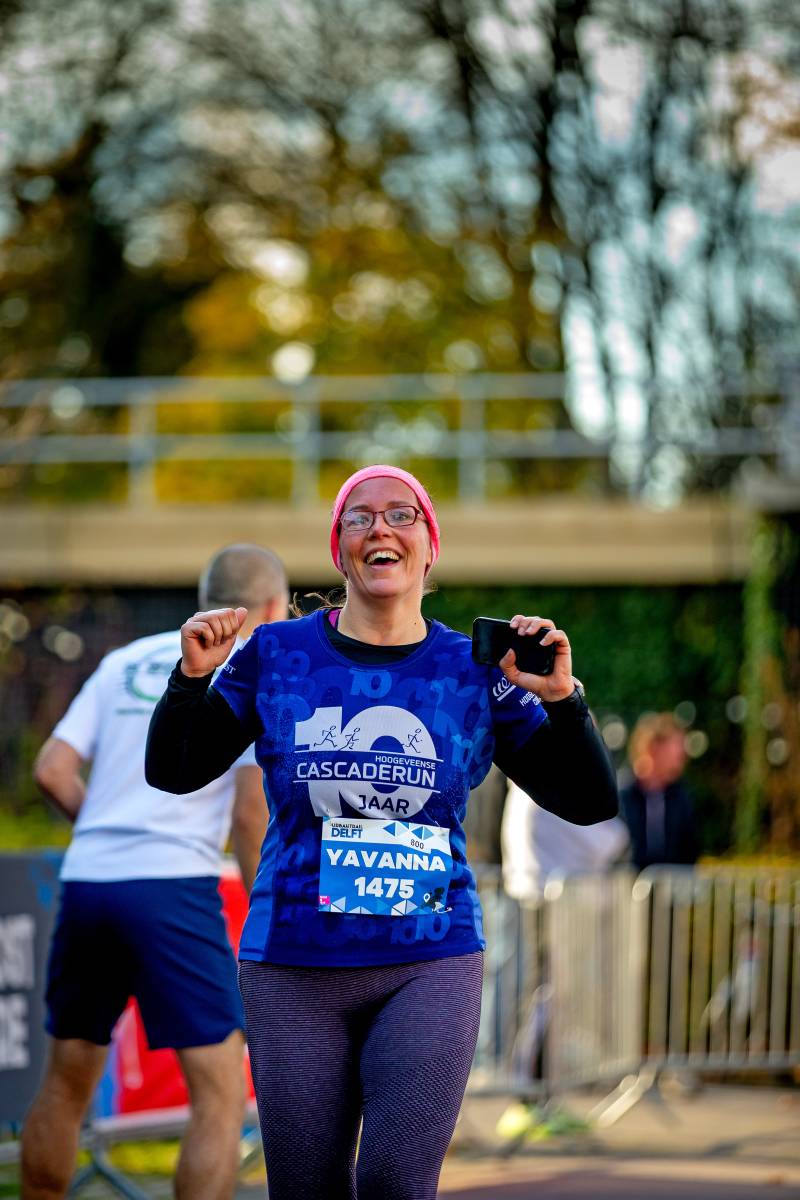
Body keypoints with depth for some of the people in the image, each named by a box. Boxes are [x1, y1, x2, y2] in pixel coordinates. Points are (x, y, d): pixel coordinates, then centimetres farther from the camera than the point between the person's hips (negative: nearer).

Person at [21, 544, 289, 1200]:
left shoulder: (126, 660, 18)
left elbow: (52, 770, 10)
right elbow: (250, 812, -6)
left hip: (86, 877, 6)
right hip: (173, 885, -6)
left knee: (66, 1088, 18)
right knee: (221, 1095, -4)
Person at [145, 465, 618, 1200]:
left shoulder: (475, 672, 4)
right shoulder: (276, 656, 4)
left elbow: (590, 802, 5)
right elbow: (172, 773, 10)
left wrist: (561, 699, -11)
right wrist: (193, 678, -6)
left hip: (431, 967, -1)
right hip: (294, 967, 1)